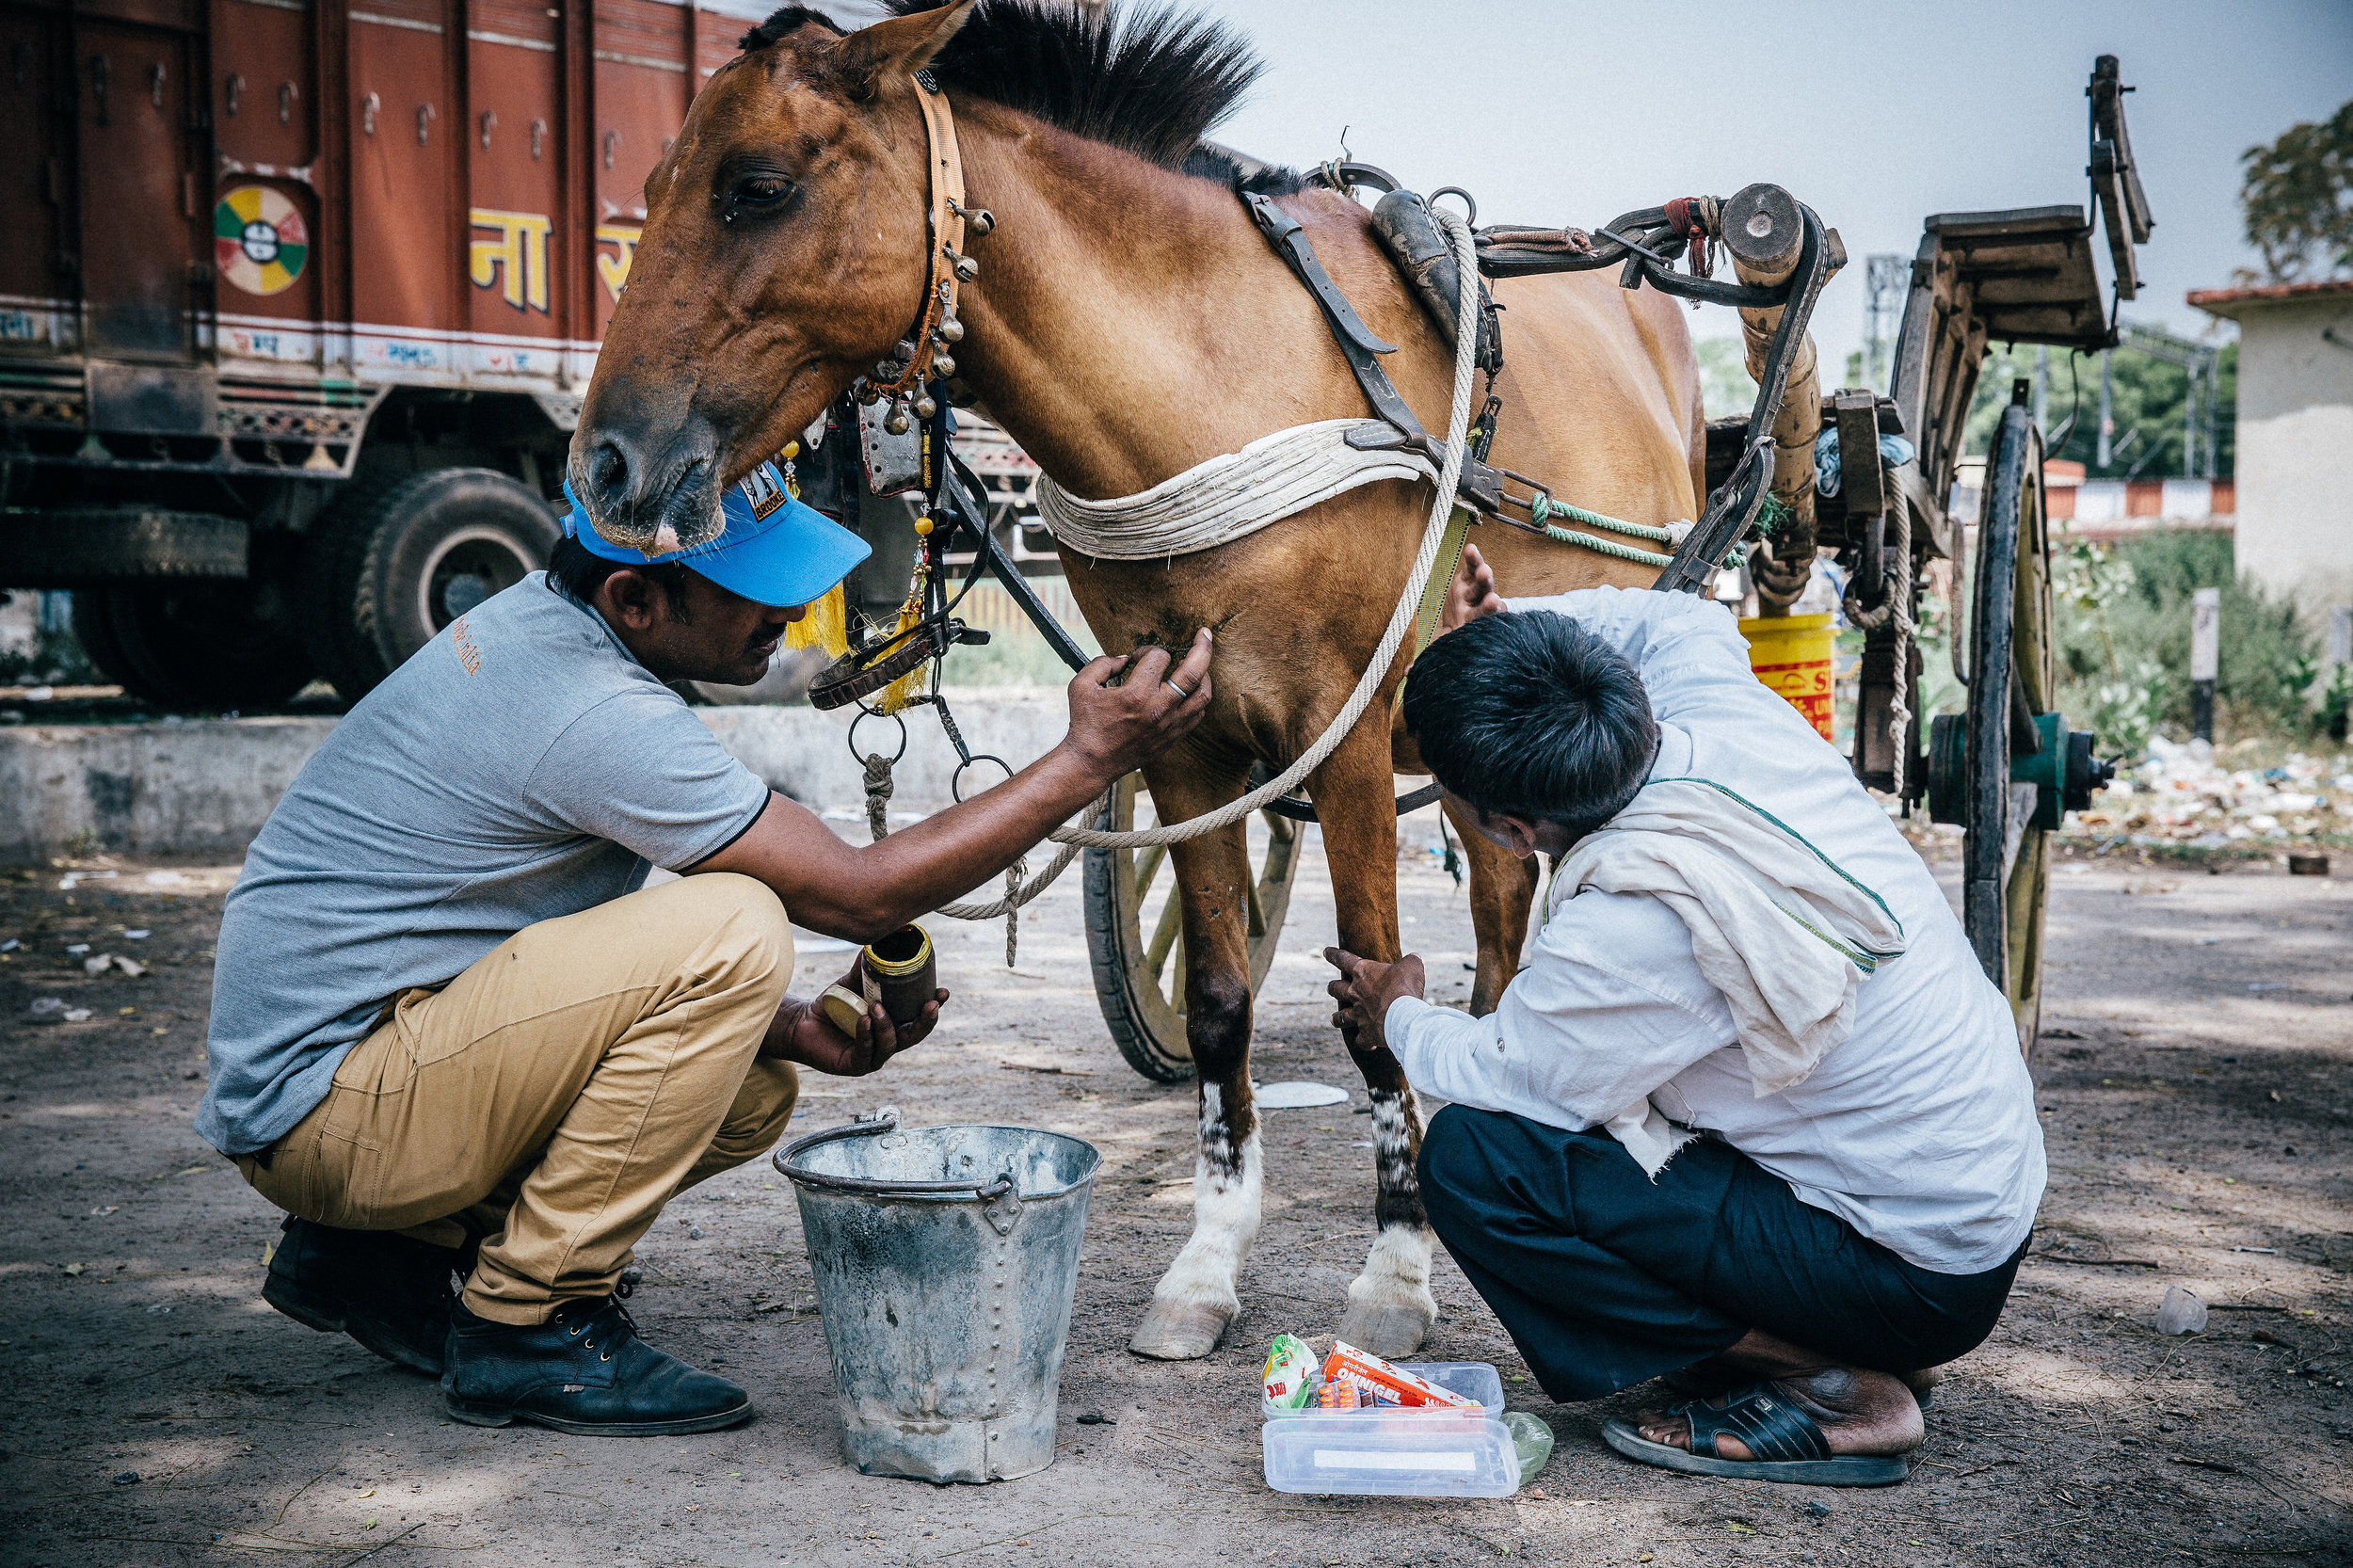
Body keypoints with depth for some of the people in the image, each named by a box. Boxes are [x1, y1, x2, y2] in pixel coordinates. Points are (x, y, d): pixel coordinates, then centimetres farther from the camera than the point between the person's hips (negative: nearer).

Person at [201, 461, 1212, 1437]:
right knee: (732, 928, -24)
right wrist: (1091, 759, -15)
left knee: (755, 1088, 10)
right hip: (324, 1104, -10)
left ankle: (380, 1251, 14)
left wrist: (789, 1023, -2)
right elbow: (860, 894, -19)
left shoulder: (539, 621, 5)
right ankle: (530, 1324, -12)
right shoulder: (593, 713, -25)